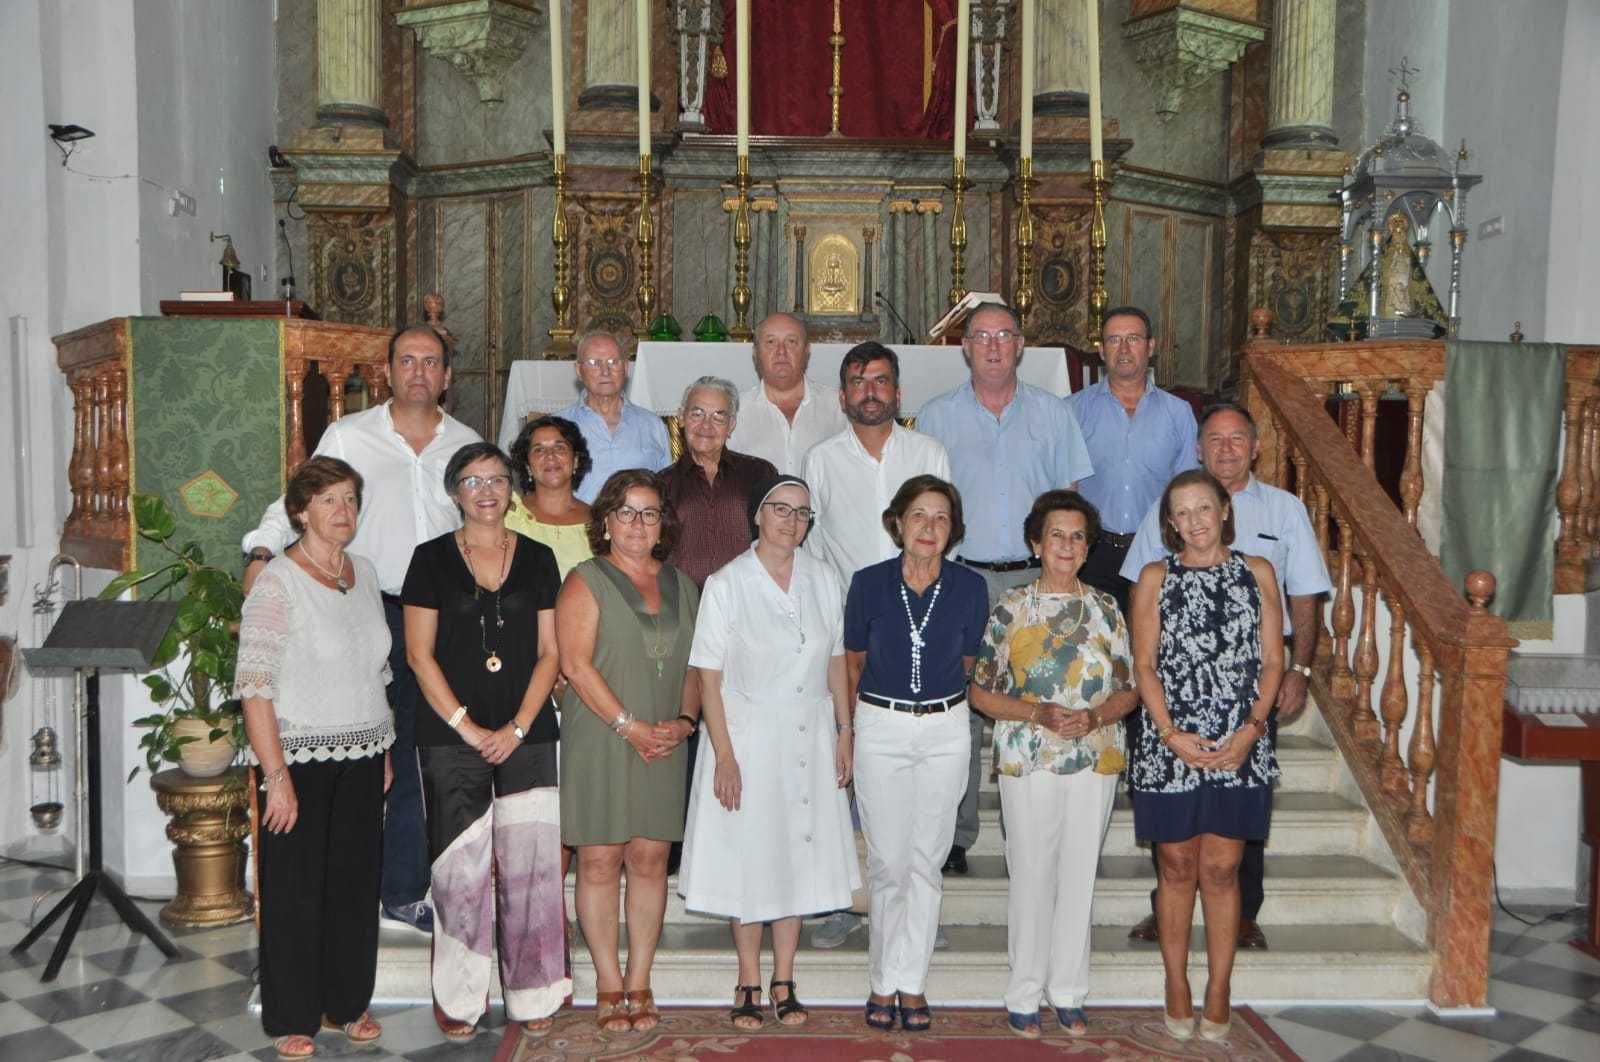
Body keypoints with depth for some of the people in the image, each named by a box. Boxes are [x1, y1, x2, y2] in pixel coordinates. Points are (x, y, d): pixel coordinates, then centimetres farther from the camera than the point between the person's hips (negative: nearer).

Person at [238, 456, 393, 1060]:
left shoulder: (364, 573, 9)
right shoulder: (277, 580, -11)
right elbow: (254, 684, -16)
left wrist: (384, 749, 14)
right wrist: (275, 774, -19)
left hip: (360, 758, 6)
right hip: (300, 758, -6)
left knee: (357, 882, 11)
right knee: (296, 890, 3)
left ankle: (346, 1004, 27)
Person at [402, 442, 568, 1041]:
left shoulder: (537, 559, 8)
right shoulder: (432, 559, 3)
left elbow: (549, 652, 5)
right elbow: (420, 654, -1)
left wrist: (516, 728, -5)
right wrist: (467, 726, -8)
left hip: (527, 736, 1)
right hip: (450, 738, -1)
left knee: (529, 862, 0)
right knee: (460, 866, 0)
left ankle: (533, 996, 13)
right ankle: (458, 999, 14)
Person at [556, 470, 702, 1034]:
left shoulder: (681, 586, 14)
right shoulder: (586, 581, -1)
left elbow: (696, 665, 16)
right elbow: (576, 664, -10)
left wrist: (684, 720, -1)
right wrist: (629, 725, -13)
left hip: (663, 746, 4)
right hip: (599, 743, -4)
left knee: (649, 859, 5)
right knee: (600, 861, 1)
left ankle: (639, 983, 16)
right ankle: (609, 986, 12)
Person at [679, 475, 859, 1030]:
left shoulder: (823, 579, 2)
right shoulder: (725, 584, -9)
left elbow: (836, 662, 9)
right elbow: (709, 678, -10)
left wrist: (844, 733, 5)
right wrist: (724, 756, -14)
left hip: (810, 739, 4)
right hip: (748, 737, -3)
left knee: (798, 857, 10)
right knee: (749, 860, 6)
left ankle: (784, 982, 24)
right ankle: (749, 984, 22)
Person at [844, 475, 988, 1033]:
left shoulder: (969, 587, -4)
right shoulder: (868, 583, -5)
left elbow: (967, 663, 10)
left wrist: (938, 704, 12)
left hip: (945, 730, 1)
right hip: (880, 729, -1)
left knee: (926, 861, 6)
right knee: (888, 862, 3)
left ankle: (909, 981, 18)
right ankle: (885, 979, 19)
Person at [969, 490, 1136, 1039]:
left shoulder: (1106, 608, 6)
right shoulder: (1011, 607, -1)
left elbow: (1128, 689, 7)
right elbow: (981, 691, -2)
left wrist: (1093, 716, -12)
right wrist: (1038, 714, -15)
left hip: (1095, 761, 2)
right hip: (1028, 762, -2)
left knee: (1079, 875, 9)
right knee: (1031, 876, 4)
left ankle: (1068, 992, 23)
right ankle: (1024, 995, 18)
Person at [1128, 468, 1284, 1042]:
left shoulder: (1256, 572, 6)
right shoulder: (1155, 578, 3)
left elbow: (1272, 660, 3)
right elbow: (1144, 666, -1)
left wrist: (1251, 728, -9)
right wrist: (1173, 735, -11)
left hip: (1239, 748, 0)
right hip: (1171, 746, 0)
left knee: (1221, 871, 5)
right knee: (1177, 868, 7)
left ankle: (1218, 990, 15)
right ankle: (1176, 986, 19)